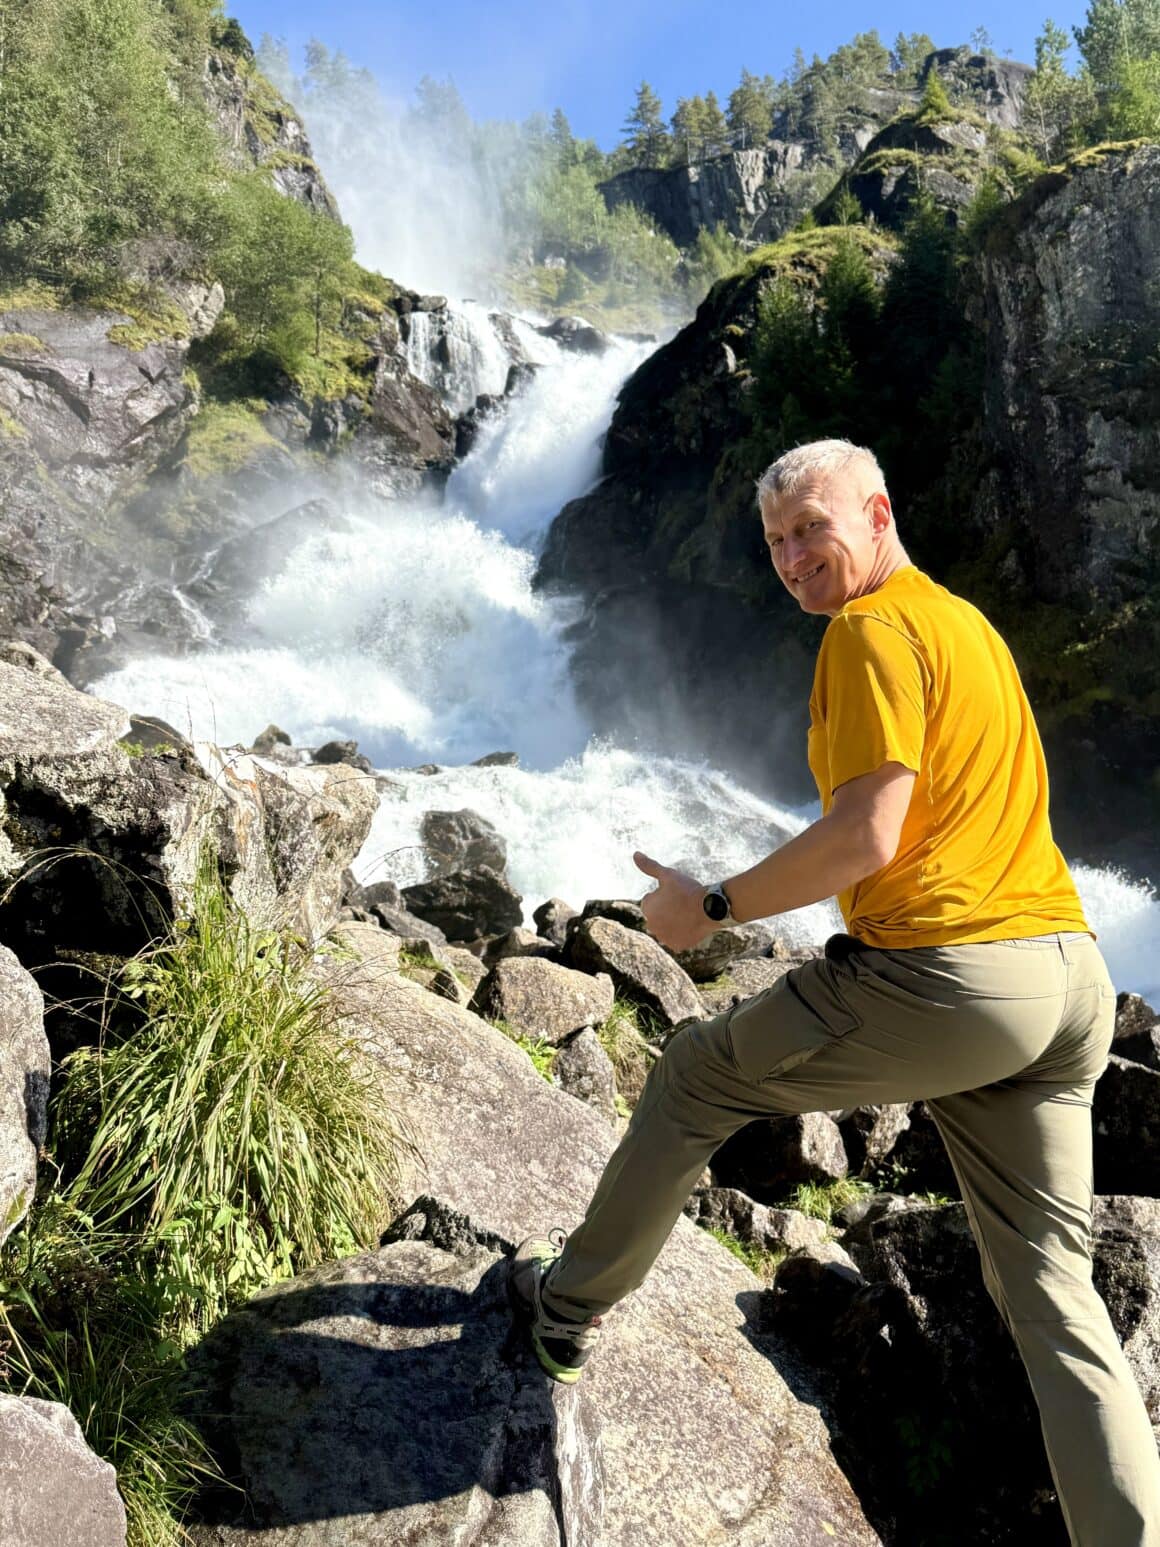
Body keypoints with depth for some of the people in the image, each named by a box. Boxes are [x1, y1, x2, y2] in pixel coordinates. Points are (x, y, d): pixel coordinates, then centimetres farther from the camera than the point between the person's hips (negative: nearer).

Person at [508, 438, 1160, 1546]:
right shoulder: (967, 622, 23)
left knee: (696, 1076, 12)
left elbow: (864, 839, -17)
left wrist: (713, 907, -5)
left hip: (947, 978, -9)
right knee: (1049, 1288, 15)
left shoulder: (873, 627, -7)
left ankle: (570, 1305, 31)